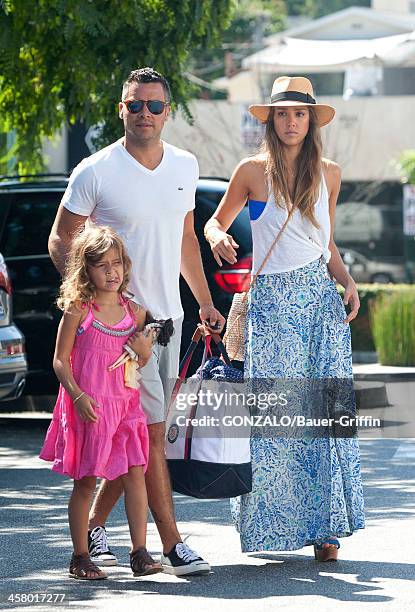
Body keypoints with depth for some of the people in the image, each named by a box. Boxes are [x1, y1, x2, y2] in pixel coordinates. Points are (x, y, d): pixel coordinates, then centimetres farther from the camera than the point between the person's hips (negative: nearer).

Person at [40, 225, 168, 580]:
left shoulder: (135, 312, 8)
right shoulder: (78, 310, -5)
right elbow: (60, 360, -5)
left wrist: (145, 349, -5)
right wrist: (78, 396, -17)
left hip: (125, 404, 4)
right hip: (89, 408, -4)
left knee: (135, 473, -3)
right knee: (86, 481, 2)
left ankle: (140, 553, 0)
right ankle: (80, 558, 11)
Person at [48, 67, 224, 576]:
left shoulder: (185, 166, 8)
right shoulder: (95, 172, -10)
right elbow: (60, 240, -3)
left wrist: (205, 302, 19)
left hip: (169, 318, 6)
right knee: (150, 434, -8)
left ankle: (94, 528, 21)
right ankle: (172, 545, -3)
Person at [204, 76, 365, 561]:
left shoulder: (328, 173, 10)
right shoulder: (252, 171, 2)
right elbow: (215, 222, 12)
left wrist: (347, 283, 2)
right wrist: (218, 239, -11)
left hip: (321, 300, 2)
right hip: (269, 302, -2)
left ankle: (324, 524, -3)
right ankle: (272, 519, 7)